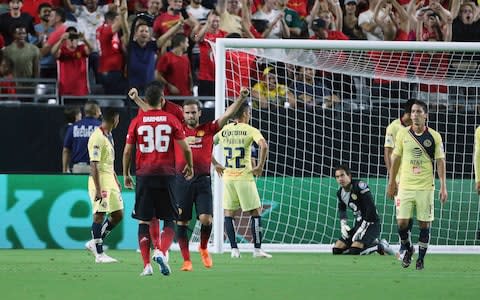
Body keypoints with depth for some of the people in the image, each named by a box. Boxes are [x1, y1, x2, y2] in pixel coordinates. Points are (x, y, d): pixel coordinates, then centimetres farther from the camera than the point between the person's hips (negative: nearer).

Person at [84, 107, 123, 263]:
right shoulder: (97, 138, -16)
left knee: (118, 214, 9)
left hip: (110, 180, 10)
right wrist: (98, 189, -23)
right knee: (99, 215, -4)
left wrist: (116, 180, 24)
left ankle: (94, 243, 19)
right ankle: (99, 254, 0)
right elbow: (94, 164, -19)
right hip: (100, 180, -10)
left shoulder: (109, 136, 15)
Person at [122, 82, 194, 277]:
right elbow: (186, 149, 2)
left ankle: (146, 265, -1)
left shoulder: (137, 122, 3)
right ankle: (162, 253, -15)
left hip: (144, 175, 1)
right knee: (170, 220, 9)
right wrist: (190, 167, 20)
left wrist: (126, 174, 17)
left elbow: (127, 151, 5)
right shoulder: (171, 120, 1)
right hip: (166, 175, -1)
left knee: (144, 222, 6)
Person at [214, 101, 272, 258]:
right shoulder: (250, 130, -6)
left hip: (228, 177, 4)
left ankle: (234, 249, 5)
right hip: (245, 177, -4)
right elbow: (264, 146, -21)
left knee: (228, 213, 11)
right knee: (255, 212, 5)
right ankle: (257, 249, 2)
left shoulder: (223, 130, 6)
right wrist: (260, 166, -12)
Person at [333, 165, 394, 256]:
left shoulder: (359, 185, -19)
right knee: (336, 250, 2)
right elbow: (342, 209, 26)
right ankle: (373, 243, 11)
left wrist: (362, 228, -22)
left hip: (371, 223, -9)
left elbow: (371, 207, -24)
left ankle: (380, 246, 0)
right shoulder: (340, 193, 6)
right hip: (359, 224, 9)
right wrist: (343, 224, 7)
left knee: (354, 251, -26)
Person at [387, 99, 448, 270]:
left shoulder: (434, 137, -2)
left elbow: (440, 162, 0)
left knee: (424, 224, 0)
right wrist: (391, 183, 10)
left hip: (426, 186, -1)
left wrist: (443, 187, -6)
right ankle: (408, 249, 21)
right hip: (405, 185, 1)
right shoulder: (402, 134, 2)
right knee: (402, 222, -5)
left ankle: (421, 258, 13)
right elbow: (396, 159, 10)